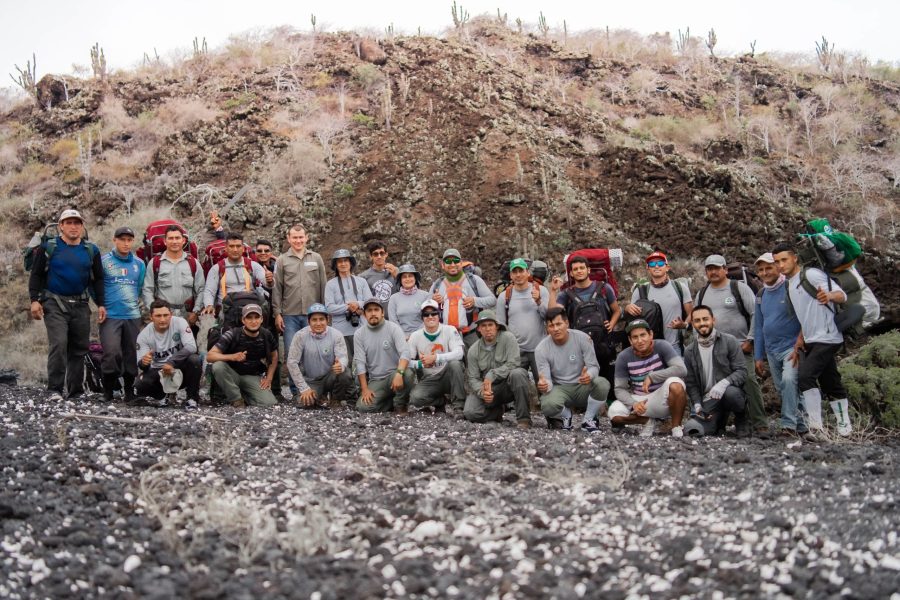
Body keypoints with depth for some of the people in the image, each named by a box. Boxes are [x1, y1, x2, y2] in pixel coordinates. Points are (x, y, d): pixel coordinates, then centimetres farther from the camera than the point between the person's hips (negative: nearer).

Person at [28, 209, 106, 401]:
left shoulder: (91, 250, 10)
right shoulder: (48, 247, 2)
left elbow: (98, 279, 14)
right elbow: (36, 275, 3)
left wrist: (100, 304, 6)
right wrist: (34, 300, -7)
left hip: (80, 305, 3)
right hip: (55, 304, -3)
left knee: (79, 349, 5)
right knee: (59, 344, -17)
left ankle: (75, 392, 12)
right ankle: (55, 389, -12)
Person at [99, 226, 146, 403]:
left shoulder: (139, 264, 12)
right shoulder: (104, 261, 1)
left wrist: (136, 302, 7)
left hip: (133, 316, 4)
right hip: (110, 316, -4)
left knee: (132, 355, 5)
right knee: (112, 352, -17)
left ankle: (130, 390, 19)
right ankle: (108, 389, -1)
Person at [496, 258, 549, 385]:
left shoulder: (541, 290, 4)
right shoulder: (504, 296, 6)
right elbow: (500, 325, 8)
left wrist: (538, 301, -18)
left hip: (539, 348, -1)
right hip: (516, 350, 1)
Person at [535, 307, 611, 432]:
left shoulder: (583, 338, -12)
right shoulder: (541, 349, -12)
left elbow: (594, 367, -11)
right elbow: (546, 380, -14)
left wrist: (589, 375, -36)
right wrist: (543, 385, -41)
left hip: (582, 387, 1)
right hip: (560, 389, -1)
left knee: (602, 384, -31)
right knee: (548, 405, -35)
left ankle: (589, 420, -5)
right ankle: (565, 416, 5)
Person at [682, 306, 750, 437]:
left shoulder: (729, 341, -2)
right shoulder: (689, 351, 9)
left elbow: (742, 371, -8)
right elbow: (691, 383, 10)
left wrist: (724, 382, -27)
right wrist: (697, 404, -6)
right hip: (707, 400, 3)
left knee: (730, 392, -39)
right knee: (694, 429, -23)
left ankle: (742, 420, -4)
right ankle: (720, 421, 13)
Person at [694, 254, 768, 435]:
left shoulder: (739, 288, 0)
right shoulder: (702, 293, 15)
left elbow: (756, 314, -4)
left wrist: (750, 340, -9)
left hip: (740, 347, -4)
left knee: (749, 382, -13)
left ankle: (760, 425, -9)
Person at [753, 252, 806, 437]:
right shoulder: (761, 295, 12)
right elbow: (758, 327, 17)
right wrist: (758, 357, 14)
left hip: (791, 347, -7)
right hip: (771, 350, 7)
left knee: (789, 380, -26)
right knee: (782, 389, 9)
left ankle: (789, 425, -23)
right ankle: (801, 425, 21)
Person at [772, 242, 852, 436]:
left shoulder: (810, 274, -11)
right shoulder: (790, 284, 16)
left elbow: (842, 295, -19)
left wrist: (829, 295, -41)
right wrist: (801, 338, 13)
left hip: (826, 338, -9)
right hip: (812, 341, 9)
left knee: (805, 376, -19)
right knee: (830, 384, 11)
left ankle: (816, 425, -16)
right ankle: (844, 427, 17)